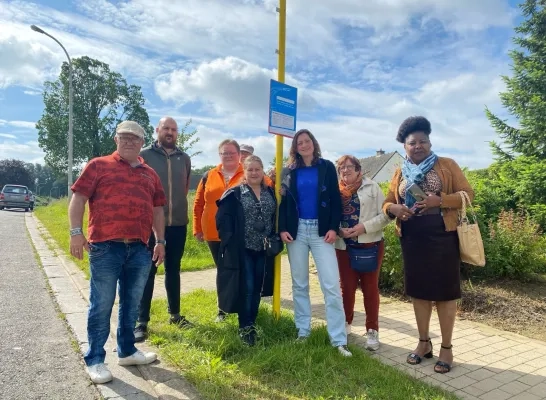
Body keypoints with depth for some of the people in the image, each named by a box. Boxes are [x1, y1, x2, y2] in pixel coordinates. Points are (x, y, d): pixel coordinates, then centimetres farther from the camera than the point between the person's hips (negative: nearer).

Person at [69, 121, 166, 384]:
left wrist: (160, 241, 14)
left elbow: (157, 209, 18)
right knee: (101, 305, 3)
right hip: (105, 246, -4)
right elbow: (79, 198, -1)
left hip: (139, 248, 5)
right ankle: (94, 360, 16)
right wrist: (76, 232, -11)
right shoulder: (98, 165, 4)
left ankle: (127, 351, 29)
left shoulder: (150, 174, 17)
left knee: (131, 304, 14)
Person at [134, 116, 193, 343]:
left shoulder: (184, 159, 8)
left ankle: (174, 314, 27)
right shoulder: (144, 155, -2)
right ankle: (142, 321, 11)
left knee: (173, 270, 14)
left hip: (178, 223, 4)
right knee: (148, 271, 2)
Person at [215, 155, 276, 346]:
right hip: (242, 249, -4)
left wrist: (275, 238, 0)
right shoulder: (234, 194, -5)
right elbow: (223, 219, -10)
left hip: (263, 249, 4)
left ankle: (252, 323, 26)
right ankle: (245, 327, 12)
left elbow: (277, 217, 12)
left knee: (257, 287, 11)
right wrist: (229, 240, -16)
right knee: (246, 287, -2)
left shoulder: (271, 192, 8)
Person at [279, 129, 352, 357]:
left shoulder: (327, 167, 4)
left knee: (332, 285, -6)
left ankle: (339, 340, 2)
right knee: (299, 284, 9)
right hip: (296, 230, 2)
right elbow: (283, 202, 7)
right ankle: (303, 331, 23)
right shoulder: (290, 171, 8)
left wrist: (333, 228, -8)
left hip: (321, 230, -2)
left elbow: (335, 200, 1)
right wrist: (282, 229, -4)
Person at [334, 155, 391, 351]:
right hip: (344, 246, 2)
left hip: (370, 245, -2)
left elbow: (385, 215, -5)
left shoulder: (372, 188, 0)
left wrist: (364, 227, -16)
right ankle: (346, 323, 30)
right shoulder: (336, 191, 6)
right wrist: (338, 230, -14)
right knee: (347, 287, 9)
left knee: (370, 288, 5)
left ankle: (372, 330, 16)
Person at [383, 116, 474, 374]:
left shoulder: (447, 165, 1)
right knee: (418, 290, 11)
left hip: (442, 237, -3)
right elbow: (387, 202, 12)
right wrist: (394, 208, -12)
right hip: (412, 239, 4)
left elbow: (468, 194, -4)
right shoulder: (400, 173, 11)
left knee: (445, 290, 3)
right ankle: (424, 342, 26)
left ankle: (446, 347, 17)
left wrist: (439, 200, -20)